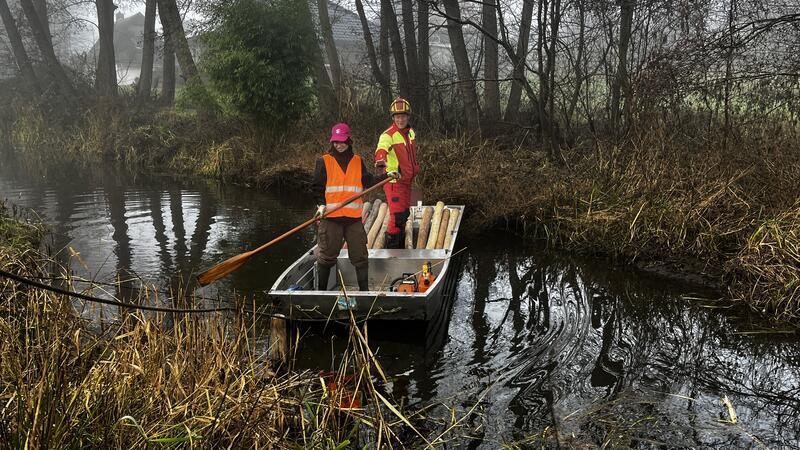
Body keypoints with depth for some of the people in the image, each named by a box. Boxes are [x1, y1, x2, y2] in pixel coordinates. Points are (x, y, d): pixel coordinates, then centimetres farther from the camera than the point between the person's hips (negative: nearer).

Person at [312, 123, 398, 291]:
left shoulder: (358, 161, 11)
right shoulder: (324, 161, 2)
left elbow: (368, 181, 8)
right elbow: (316, 187, 0)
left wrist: (386, 176, -3)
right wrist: (321, 205, -13)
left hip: (354, 217, 3)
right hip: (330, 216, -3)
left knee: (360, 256, 7)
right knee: (327, 255, 5)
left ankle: (364, 290, 18)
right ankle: (321, 291, 17)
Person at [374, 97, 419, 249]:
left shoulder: (410, 132, 6)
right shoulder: (388, 135, -19)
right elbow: (381, 149, -39)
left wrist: (414, 167, 32)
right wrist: (380, 160, -59)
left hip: (407, 180, 8)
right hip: (394, 181, -8)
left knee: (404, 214, 19)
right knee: (397, 215, -16)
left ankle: (400, 245, 34)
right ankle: (392, 247, -5)